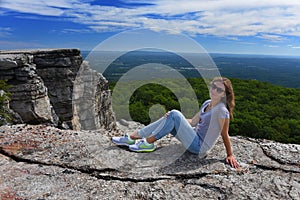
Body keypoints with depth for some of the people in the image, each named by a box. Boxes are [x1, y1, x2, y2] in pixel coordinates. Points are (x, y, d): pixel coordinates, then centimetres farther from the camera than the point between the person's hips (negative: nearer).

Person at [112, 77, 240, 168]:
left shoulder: (221, 110, -16)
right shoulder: (207, 103, 8)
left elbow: (225, 135, -12)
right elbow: (193, 122, 10)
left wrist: (230, 155, -10)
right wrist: (172, 119, 0)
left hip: (199, 147, -8)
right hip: (195, 139, 8)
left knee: (174, 114, -19)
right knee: (170, 117, -4)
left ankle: (148, 143, -9)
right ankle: (132, 137, 0)